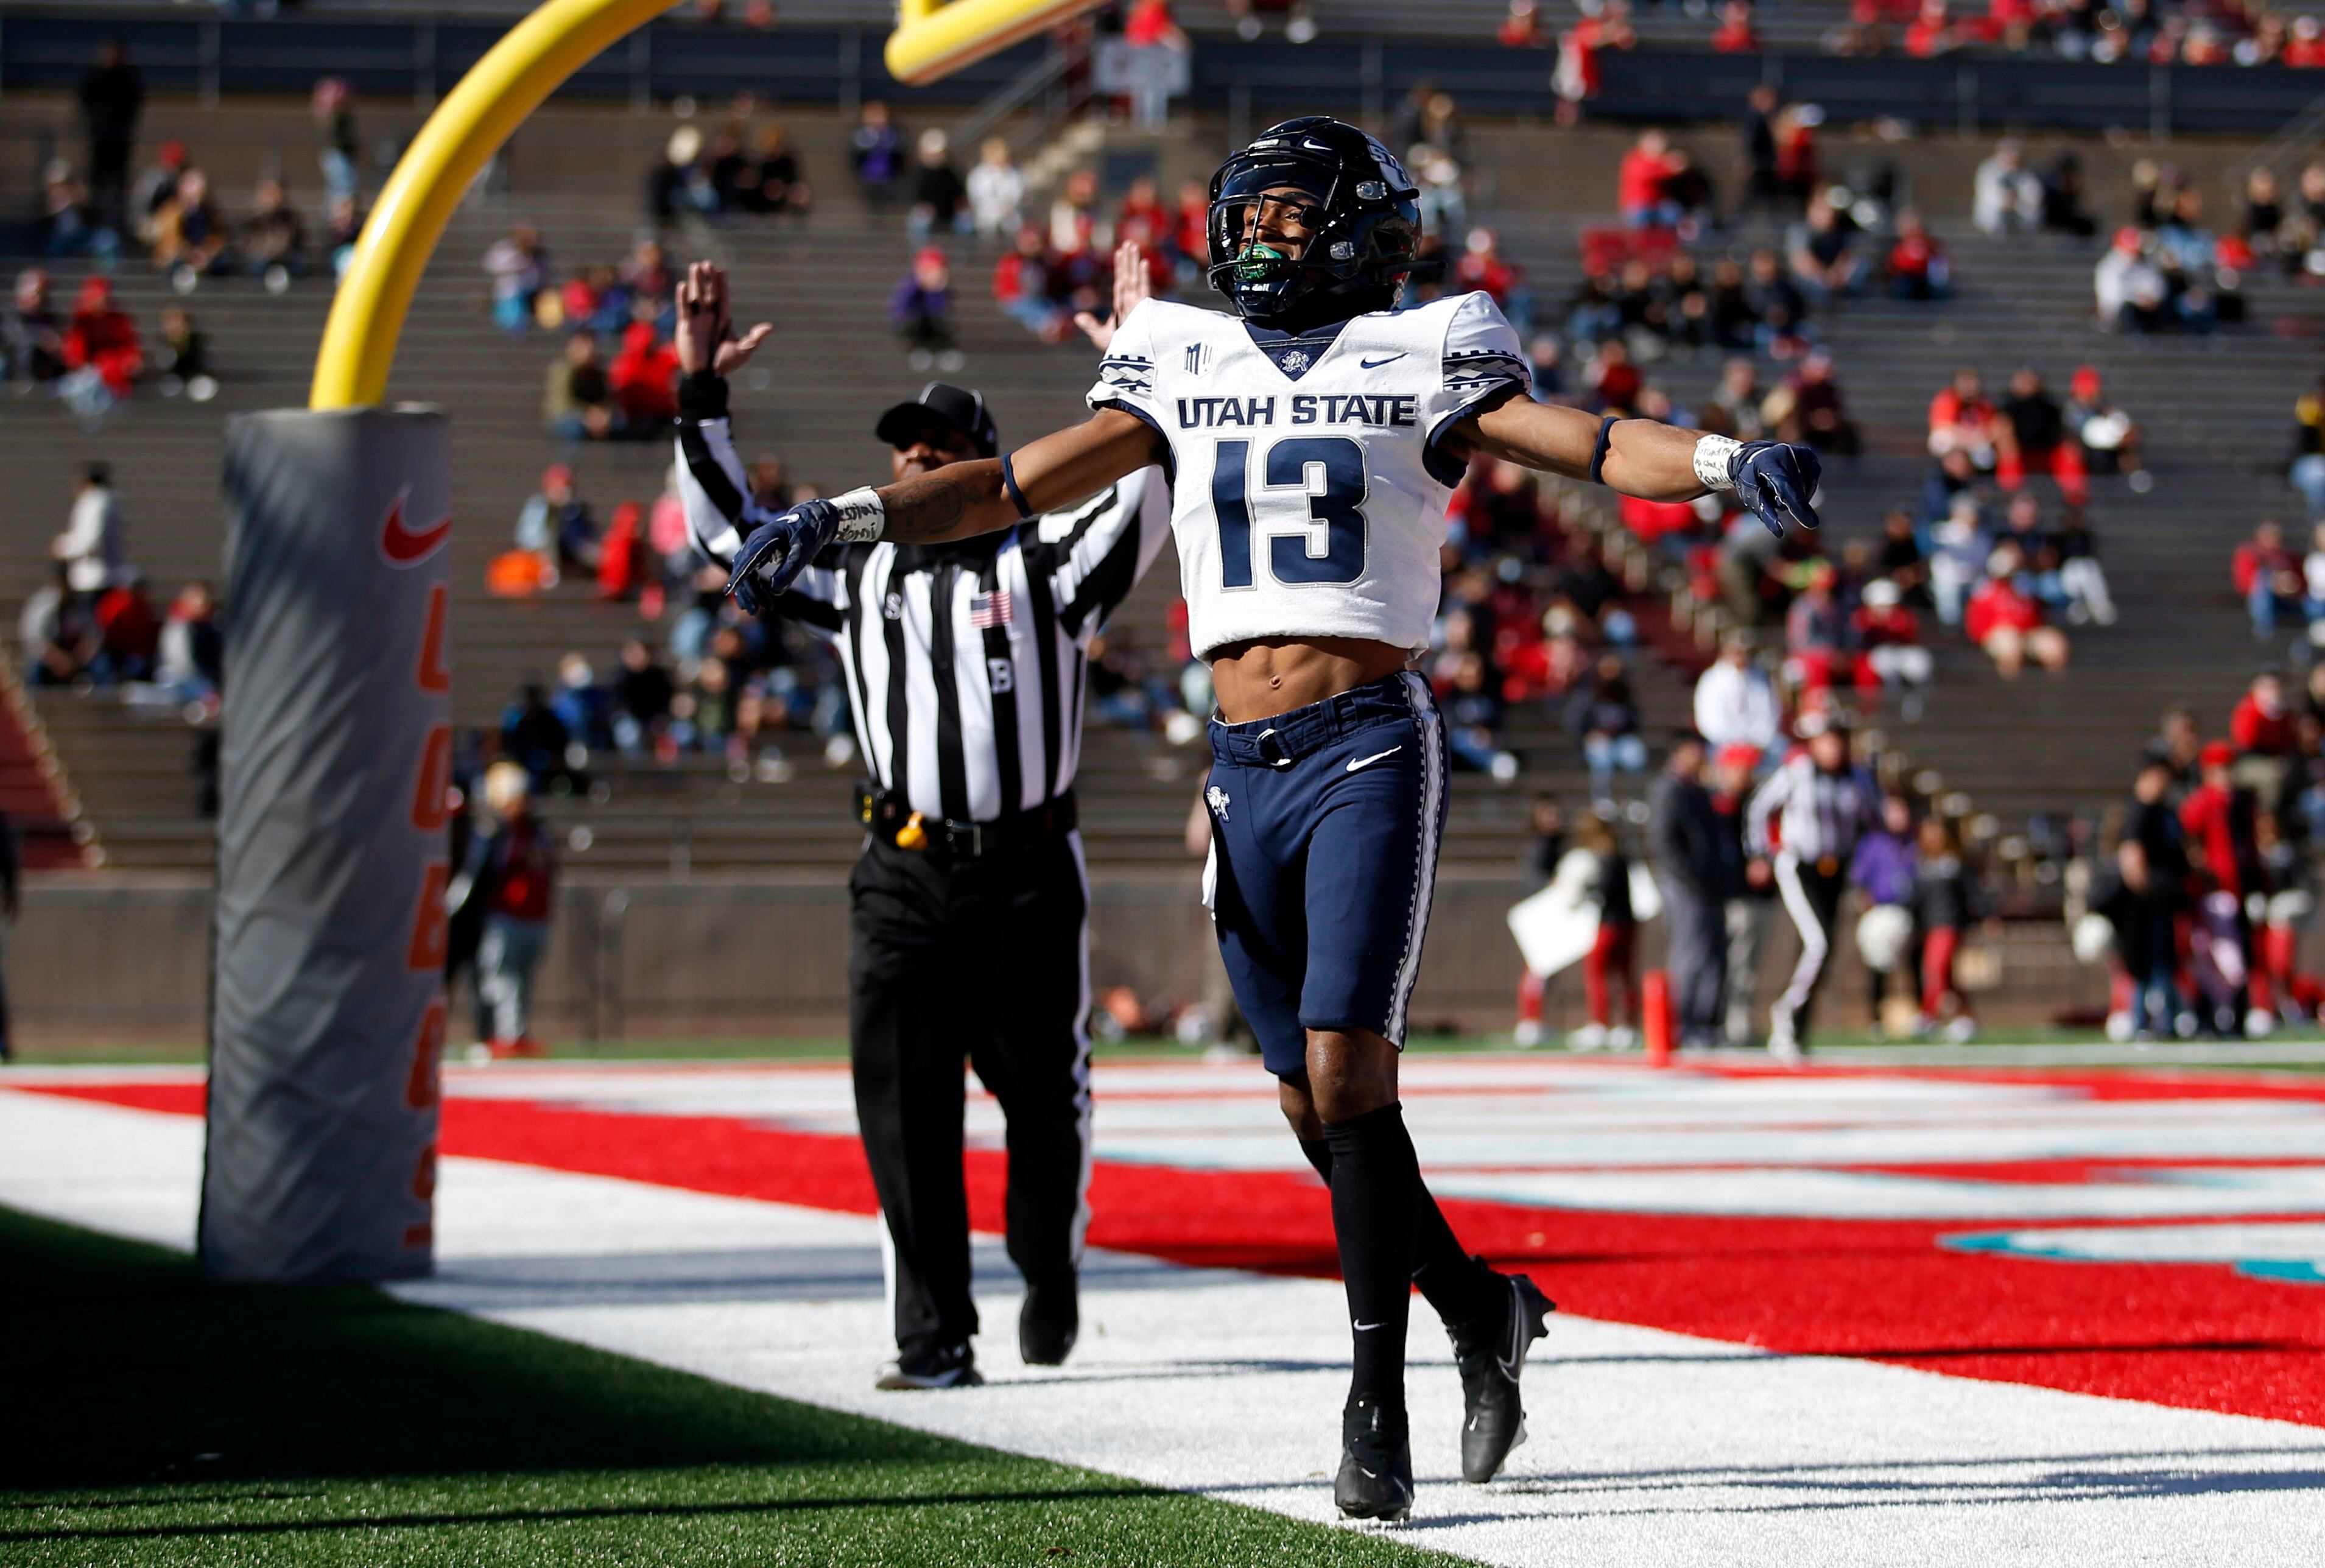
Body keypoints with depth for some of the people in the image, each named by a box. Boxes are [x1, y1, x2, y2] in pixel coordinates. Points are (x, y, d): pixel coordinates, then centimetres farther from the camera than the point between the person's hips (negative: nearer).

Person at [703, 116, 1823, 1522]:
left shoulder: (1416, 362, 3)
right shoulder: (1187, 368, 14)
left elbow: (1589, 446, -7)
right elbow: (1016, 485, 16)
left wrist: (1729, 463, -24)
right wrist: (840, 521, 8)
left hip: (1371, 750, -5)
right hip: (1247, 772, 5)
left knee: (1345, 1071, -14)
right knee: (1312, 1100, 7)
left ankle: (1379, 1413, -9)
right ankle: (1481, 1309, 29)